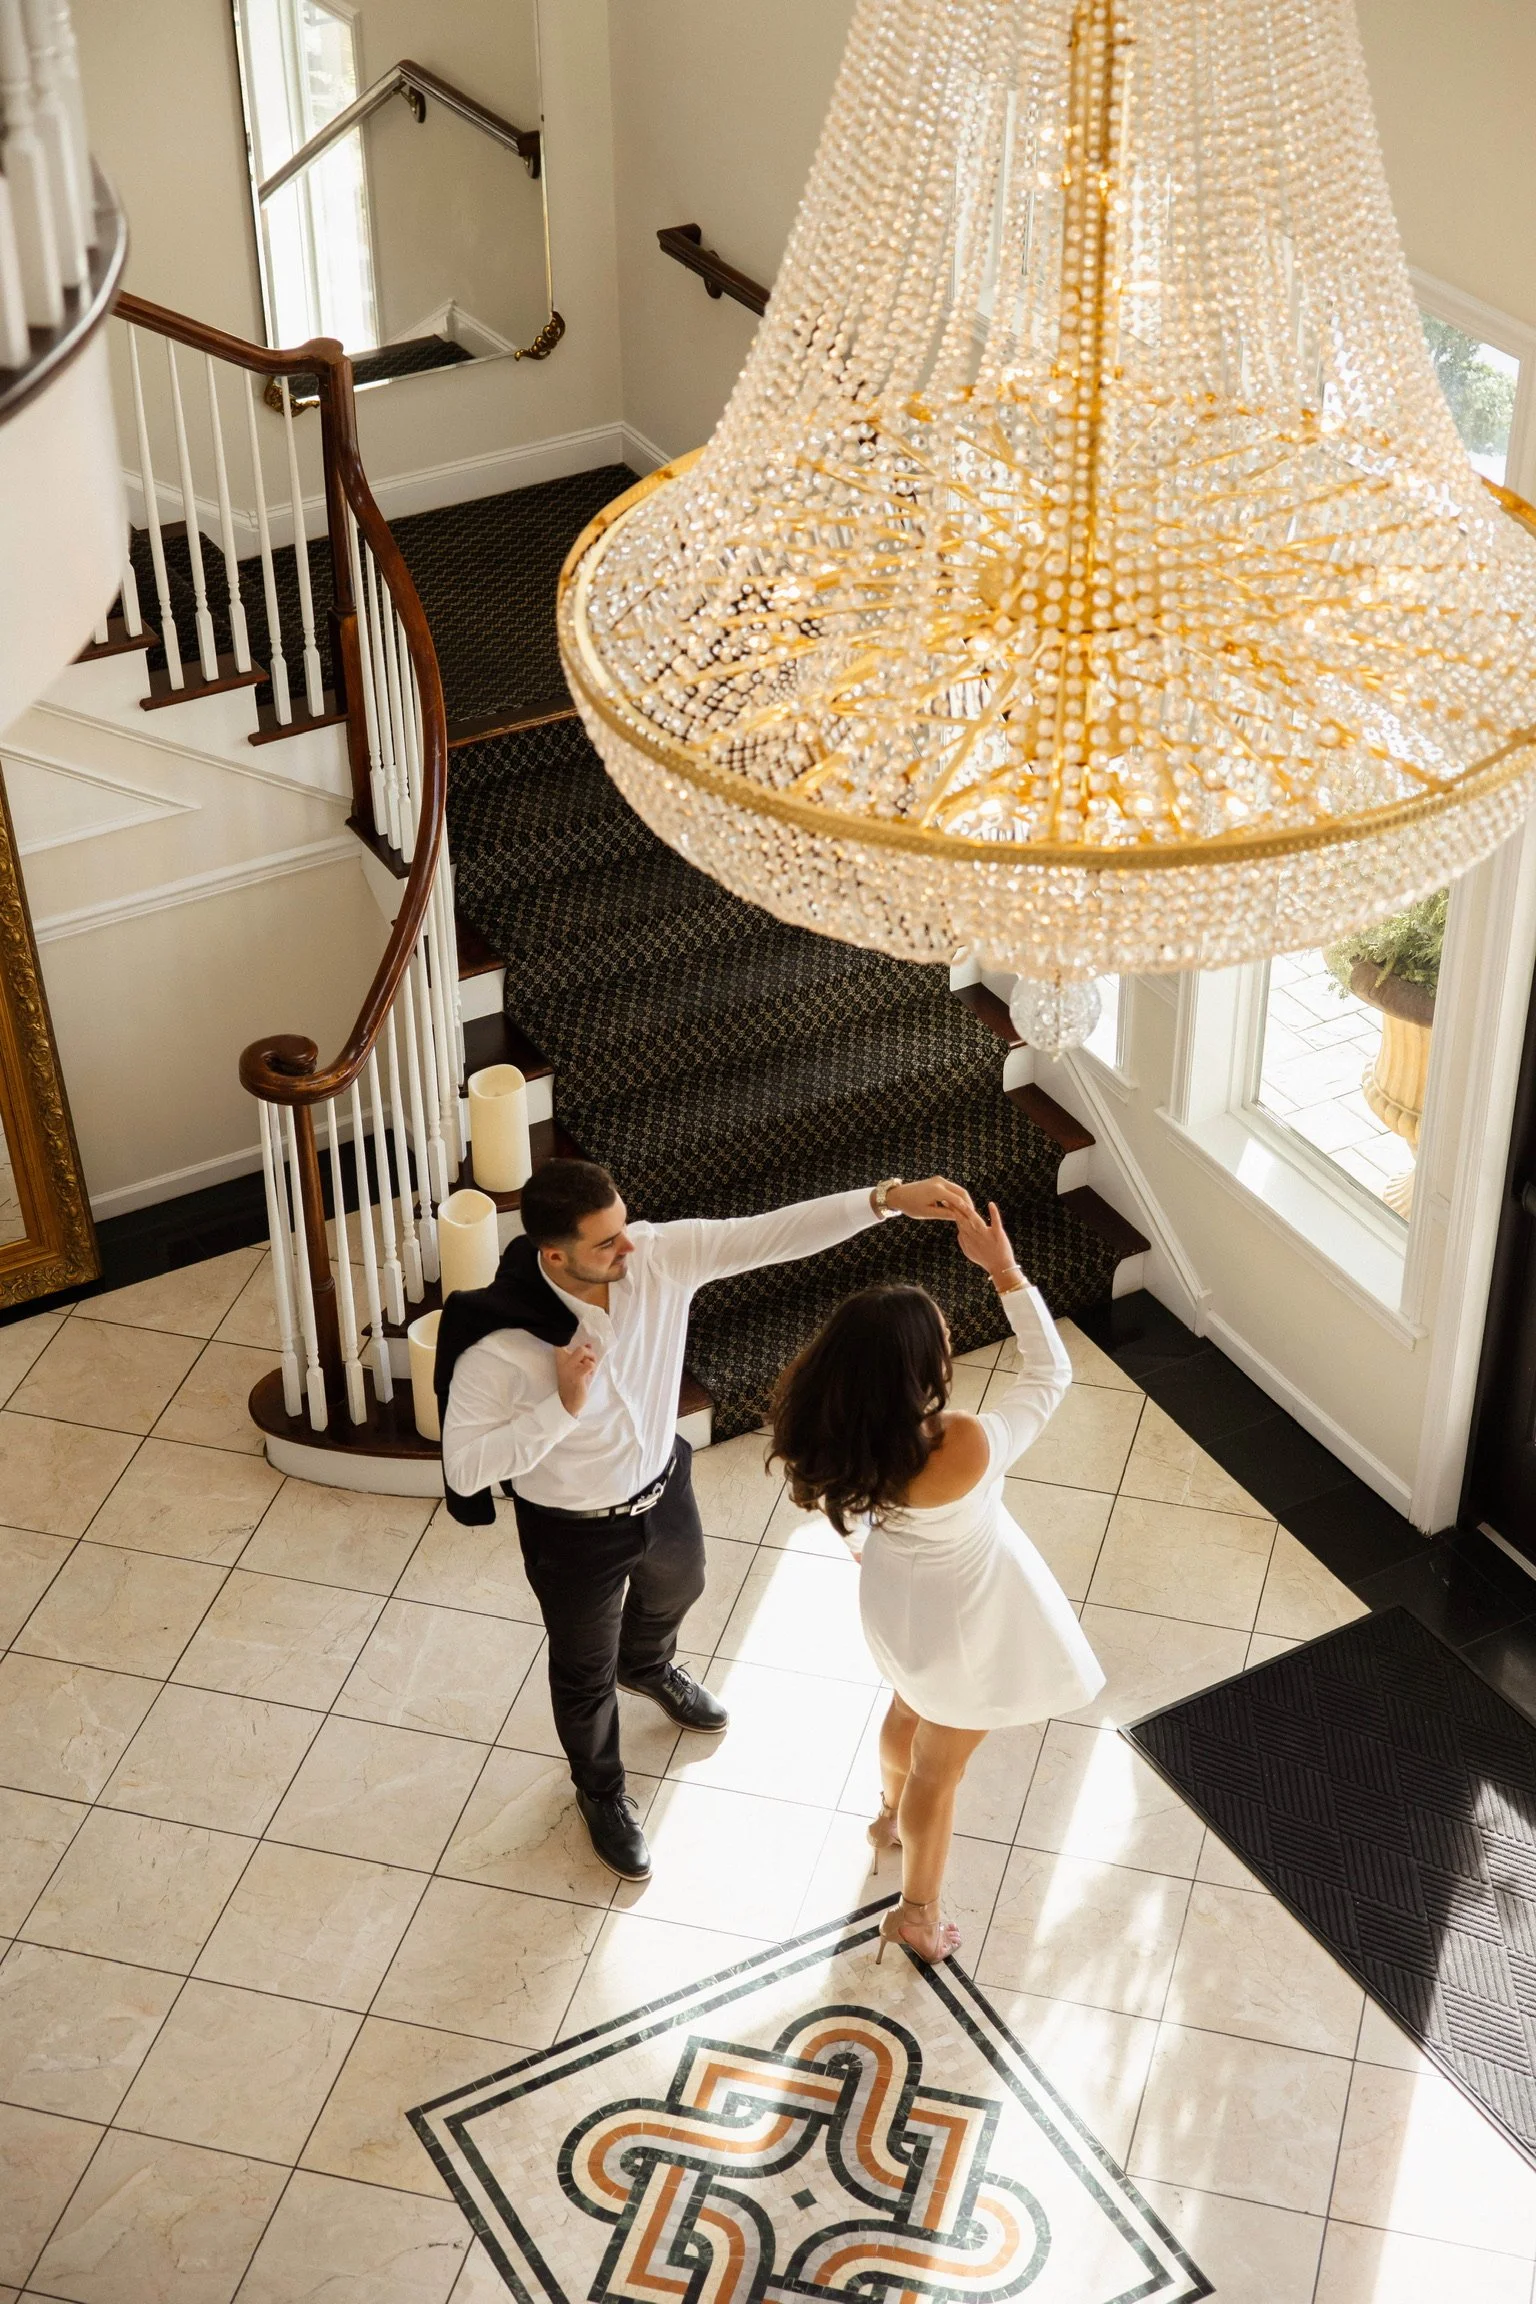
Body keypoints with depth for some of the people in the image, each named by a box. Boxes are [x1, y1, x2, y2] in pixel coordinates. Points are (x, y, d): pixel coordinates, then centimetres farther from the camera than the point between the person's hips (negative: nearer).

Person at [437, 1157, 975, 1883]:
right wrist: (561, 1407, -40)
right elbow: (464, 1469, -30)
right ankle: (600, 1789, 55)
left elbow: (771, 1234, -27)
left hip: (662, 1488, 5)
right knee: (586, 1670, 23)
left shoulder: (657, 1256, -26)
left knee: (674, 1590, 36)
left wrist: (889, 1198, -35)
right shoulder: (500, 1343, -37)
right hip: (574, 1530, -5)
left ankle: (648, 1668, 74)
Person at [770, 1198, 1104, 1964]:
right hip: (964, 1618, -5)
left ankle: (892, 1814, 66)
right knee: (939, 1763, 19)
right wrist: (1003, 1268, -26)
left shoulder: (832, 1428, -29)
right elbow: (1051, 1374, -27)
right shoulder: (965, 1449, -43)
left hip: (898, 1599, 6)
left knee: (910, 1707, 37)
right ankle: (916, 1914, 42)